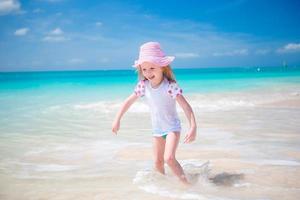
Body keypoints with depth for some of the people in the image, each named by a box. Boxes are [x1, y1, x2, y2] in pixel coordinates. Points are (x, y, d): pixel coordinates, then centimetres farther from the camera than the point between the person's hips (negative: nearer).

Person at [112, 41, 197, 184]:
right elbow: (129, 101, 1)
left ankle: (186, 182, -6)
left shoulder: (170, 86, -25)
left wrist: (193, 127, -40)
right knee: (158, 162, 11)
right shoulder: (143, 85, -10)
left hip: (172, 127, -5)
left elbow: (186, 106, -30)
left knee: (169, 158, -22)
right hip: (156, 129, 5)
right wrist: (117, 120, 1)